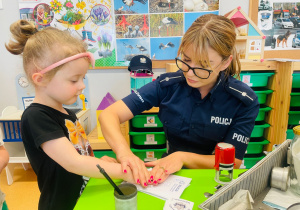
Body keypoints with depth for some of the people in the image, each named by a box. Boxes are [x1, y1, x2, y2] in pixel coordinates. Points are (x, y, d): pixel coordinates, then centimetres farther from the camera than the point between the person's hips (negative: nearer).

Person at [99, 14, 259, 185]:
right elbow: (109, 115, -14)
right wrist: (124, 152, -34)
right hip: (170, 176, 2)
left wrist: (183, 157, -27)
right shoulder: (168, 85, -10)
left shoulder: (244, 102, -12)